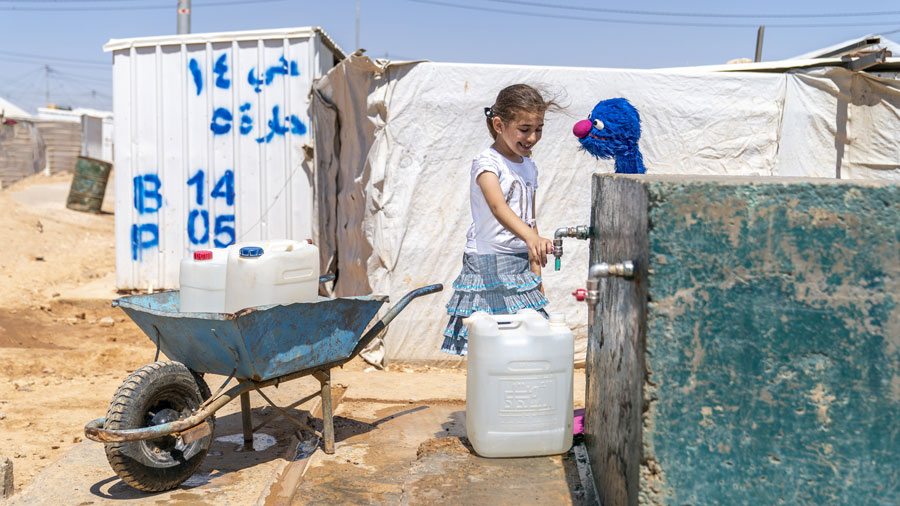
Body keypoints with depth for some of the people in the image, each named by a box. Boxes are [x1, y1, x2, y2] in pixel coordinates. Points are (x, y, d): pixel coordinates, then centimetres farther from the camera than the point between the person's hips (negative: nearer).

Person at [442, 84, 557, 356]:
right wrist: (531, 238, -47)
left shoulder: (529, 167, 12)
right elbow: (497, 207, -30)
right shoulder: (487, 162, -11)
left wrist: (536, 273, 17)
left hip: (520, 265, 7)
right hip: (489, 265, -7)